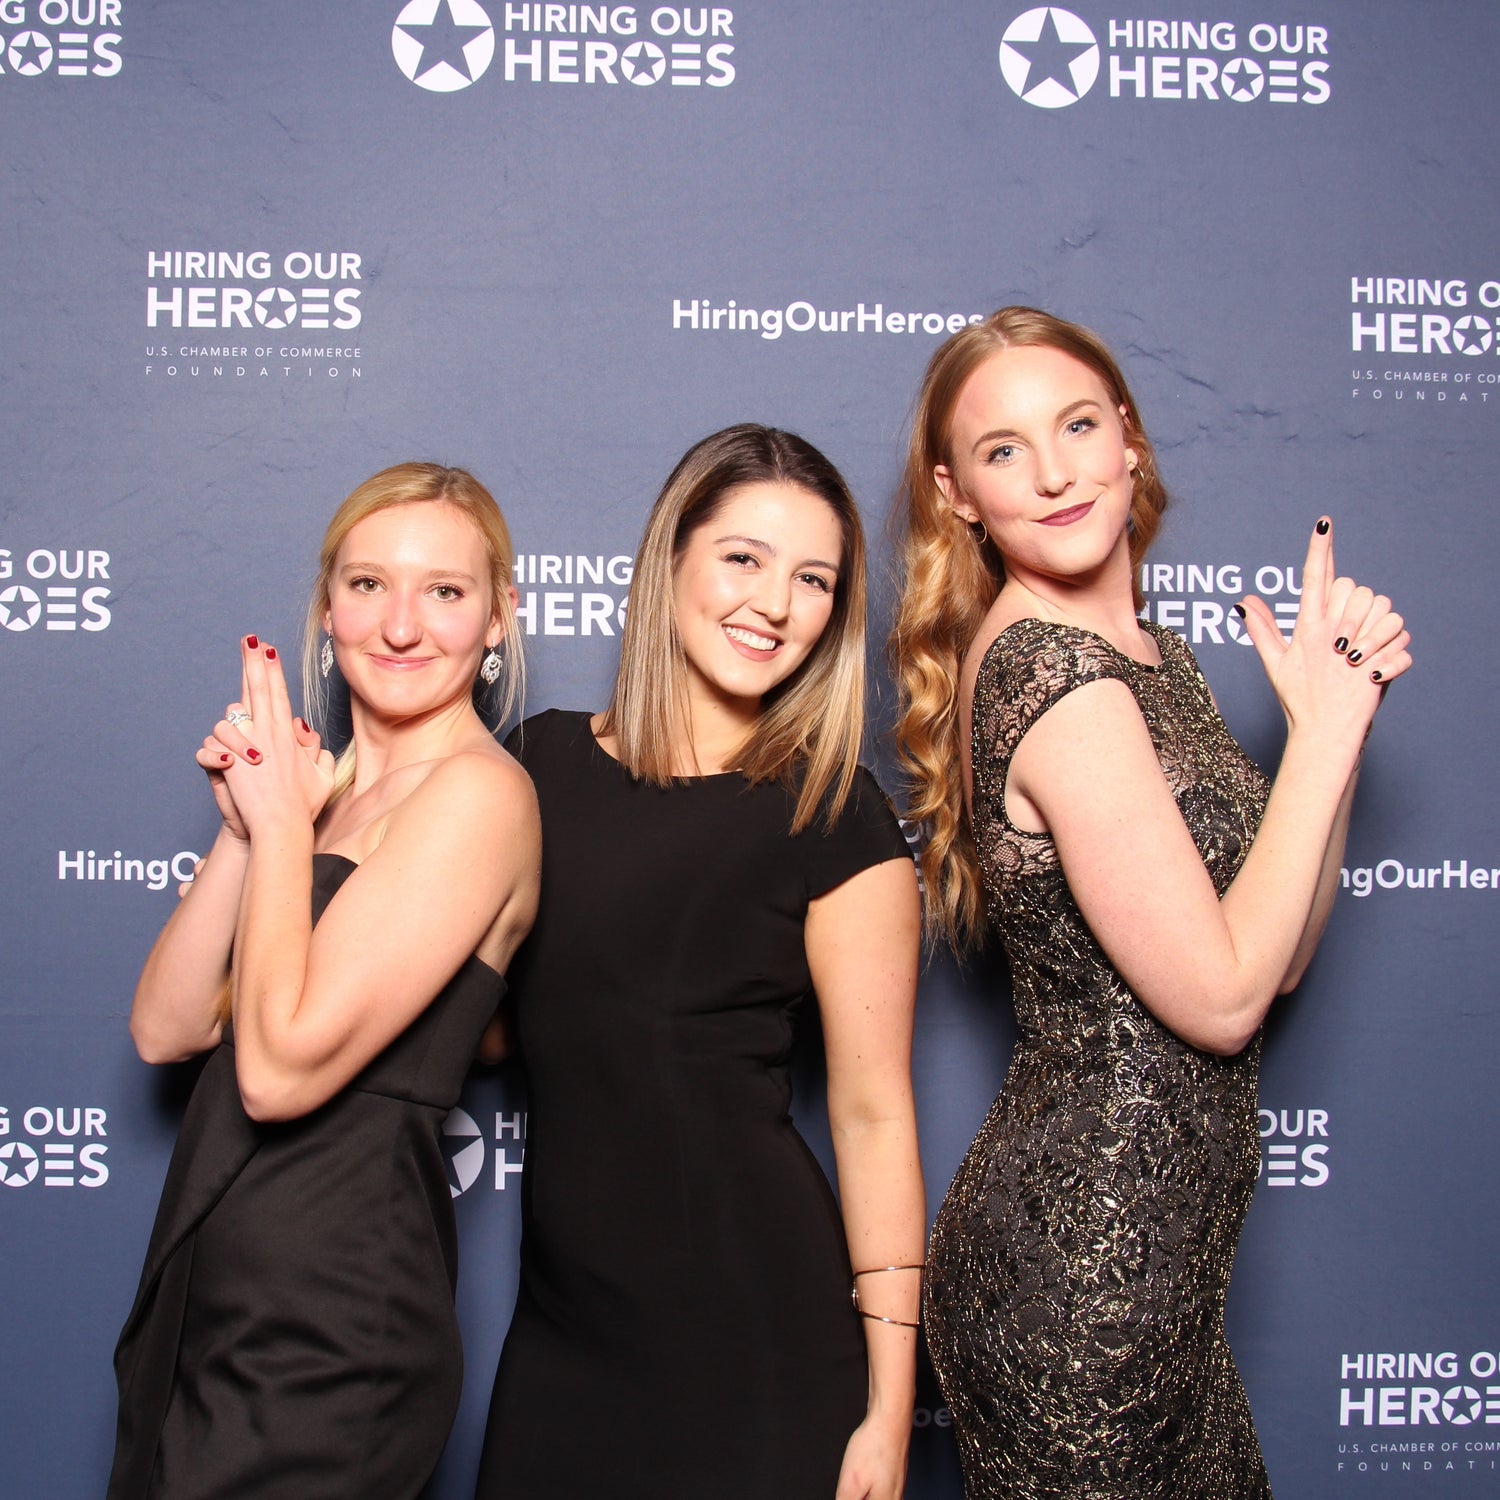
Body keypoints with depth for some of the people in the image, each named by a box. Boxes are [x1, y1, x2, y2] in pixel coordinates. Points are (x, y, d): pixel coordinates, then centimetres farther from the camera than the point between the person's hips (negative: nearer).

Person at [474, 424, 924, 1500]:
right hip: (561, 1321, 4)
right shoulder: (544, 760, 3)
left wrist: (887, 1406, -10)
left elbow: (873, 1113, -8)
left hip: (754, 1335, -4)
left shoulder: (835, 816, -8)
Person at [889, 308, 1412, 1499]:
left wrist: (1343, 707, -1)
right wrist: (1325, 731, -13)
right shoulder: (1052, 676, -20)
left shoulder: (1145, 654, 8)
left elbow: (1277, 950, 8)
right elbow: (1221, 998, -20)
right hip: (1085, 1266, -9)